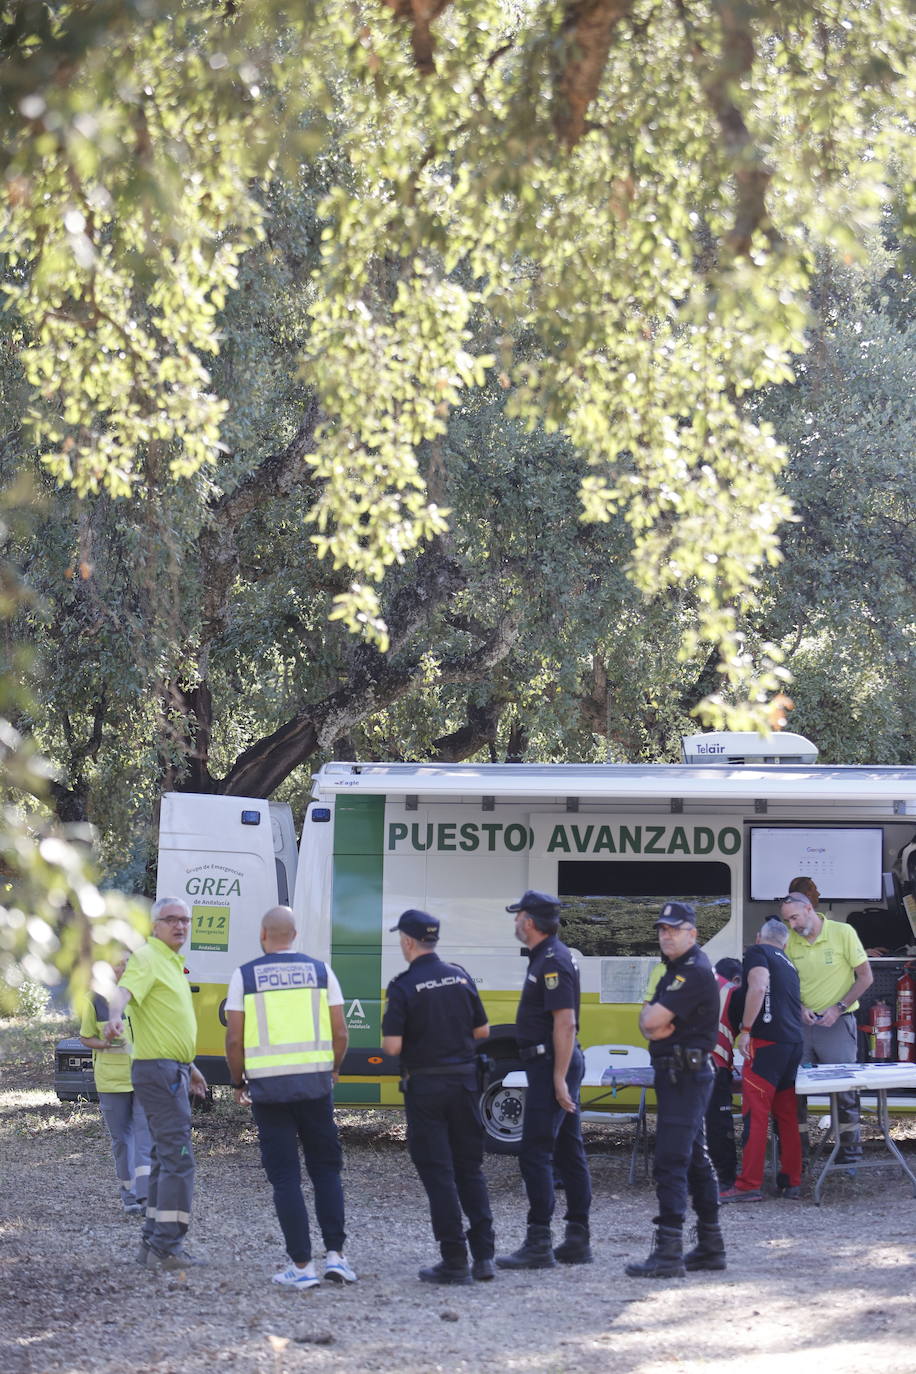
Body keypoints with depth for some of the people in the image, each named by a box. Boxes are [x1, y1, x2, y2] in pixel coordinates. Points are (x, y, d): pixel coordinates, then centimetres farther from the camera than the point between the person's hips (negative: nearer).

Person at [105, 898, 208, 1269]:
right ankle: (168, 1246, -14)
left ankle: (153, 1242, 20)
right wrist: (115, 1014, -54)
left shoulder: (171, 962, 19)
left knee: (165, 1157, 14)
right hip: (159, 1070, -11)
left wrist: (189, 1066, 34)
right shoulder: (147, 958, -12)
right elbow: (123, 989, -33)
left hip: (172, 1071, 11)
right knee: (178, 1157, -13)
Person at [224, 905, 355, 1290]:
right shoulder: (320, 971, 4)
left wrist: (238, 1082, 11)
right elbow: (340, 1033, 3)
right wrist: (334, 1069, 21)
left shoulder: (245, 976, 0)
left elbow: (234, 1039, -4)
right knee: (326, 1168, 12)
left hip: (268, 1085, -1)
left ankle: (301, 1265, 0)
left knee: (285, 1176, 3)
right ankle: (335, 1255, 2)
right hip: (314, 1082, 1)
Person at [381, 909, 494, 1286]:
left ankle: (455, 1261, 0)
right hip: (464, 1081, 5)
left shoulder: (403, 986, -12)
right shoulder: (461, 977, 4)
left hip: (425, 1085, -5)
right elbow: (482, 1031, 9)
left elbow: (393, 1045, -17)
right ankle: (483, 1256, 11)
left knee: (437, 1173, 0)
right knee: (470, 1169, 13)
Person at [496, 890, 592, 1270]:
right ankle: (578, 1241, 15)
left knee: (535, 1154, -10)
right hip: (559, 1066, 11)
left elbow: (565, 1022, -23)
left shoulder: (553, 962, -17)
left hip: (551, 1066, -11)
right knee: (569, 1154, 11)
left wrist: (559, 1079, -24)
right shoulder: (548, 957, 15)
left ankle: (538, 1245, -11)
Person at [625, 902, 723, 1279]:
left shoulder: (695, 972, -16)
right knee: (696, 1160, 15)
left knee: (671, 1162, -14)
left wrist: (650, 1015, 0)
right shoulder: (675, 969, 17)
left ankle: (668, 1252, -17)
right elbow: (647, 1021, 13)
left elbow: (652, 1019, -23)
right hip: (675, 1074, 11)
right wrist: (653, 1025, -9)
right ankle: (711, 1246, 22)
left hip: (686, 1075, -11)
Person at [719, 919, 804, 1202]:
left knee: (755, 1114, -9)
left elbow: (758, 988, -14)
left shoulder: (757, 952, 2)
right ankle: (791, 1181, 15)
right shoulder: (788, 963, 25)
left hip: (767, 1041, -8)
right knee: (787, 1115, 13)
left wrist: (745, 1030, -13)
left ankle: (749, 1184, -12)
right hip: (794, 1041, 8)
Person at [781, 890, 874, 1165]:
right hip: (802, 1025, 4)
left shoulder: (843, 933, -7)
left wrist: (838, 1008, -13)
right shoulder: (791, 941, 4)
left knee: (844, 1088, 1)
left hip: (837, 1024, -4)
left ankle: (850, 1149, 14)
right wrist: (801, 1008, -7)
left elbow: (865, 977, -4)